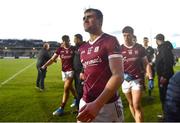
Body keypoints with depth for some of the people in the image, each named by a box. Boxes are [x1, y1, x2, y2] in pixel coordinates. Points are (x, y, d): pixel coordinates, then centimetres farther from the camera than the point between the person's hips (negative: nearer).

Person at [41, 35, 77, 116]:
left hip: (71, 70, -4)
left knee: (66, 89, -7)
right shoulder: (60, 49, 1)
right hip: (64, 71, 5)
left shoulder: (73, 49, -7)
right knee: (70, 87, 18)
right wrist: (45, 65, -15)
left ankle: (61, 109, -2)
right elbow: (52, 59, -3)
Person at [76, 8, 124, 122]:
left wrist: (98, 104, -28)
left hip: (107, 105, -6)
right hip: (85, 104, 6)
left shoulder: (110, 41, -10)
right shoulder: (83, 48, 12)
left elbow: (118, 76, -19)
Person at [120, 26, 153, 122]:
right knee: (131, 104, 13)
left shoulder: (140, 48, 1)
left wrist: (150, 78, -1)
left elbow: (146, 64, 5)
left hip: (138, 79, -2)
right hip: (125, 80, 2)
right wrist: (123, 74, -18)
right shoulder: (120, 49, 1)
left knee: (137, 106, -9)